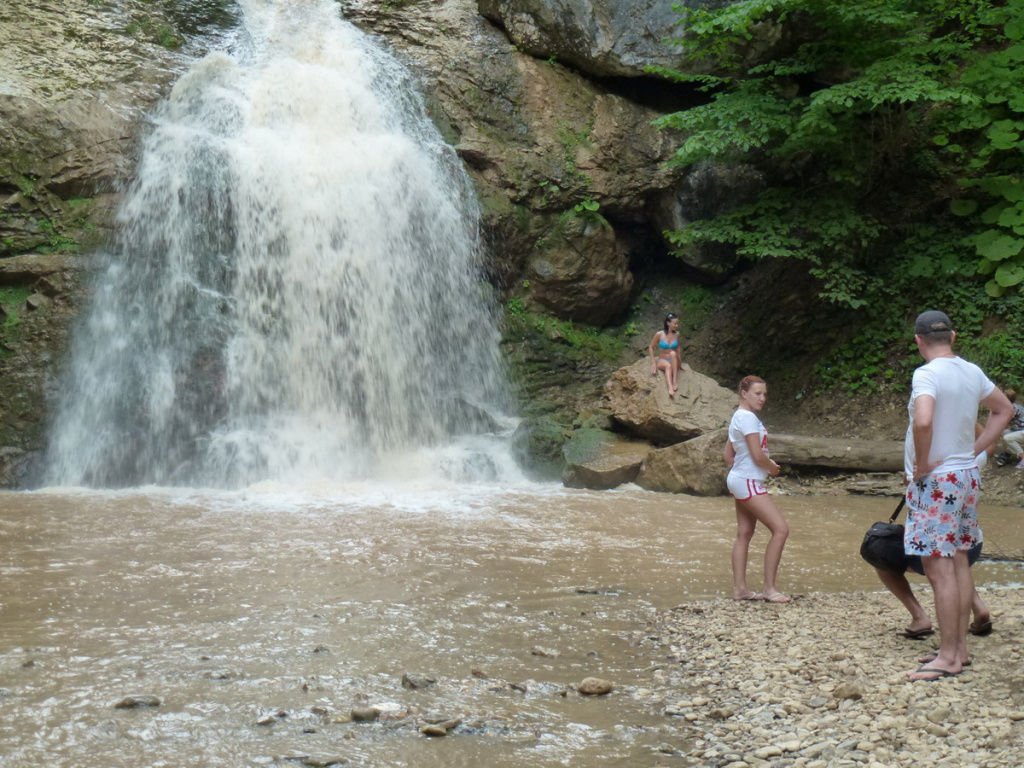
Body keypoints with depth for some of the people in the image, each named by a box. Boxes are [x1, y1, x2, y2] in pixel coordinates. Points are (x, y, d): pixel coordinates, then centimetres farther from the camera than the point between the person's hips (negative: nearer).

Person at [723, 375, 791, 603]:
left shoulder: (739, 417, 14)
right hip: (748, 482, -11)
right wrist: (772, 467, -4)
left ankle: (739, 588, 12)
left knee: (744, 533, 11)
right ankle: (769, 588, -9)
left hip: (739, 480, 11)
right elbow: (758, 455, -21)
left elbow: (728, 454, 19)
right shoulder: (748, 418, -16)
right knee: (781, 529, -11)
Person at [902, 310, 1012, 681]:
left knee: (939, 568, -5)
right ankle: (959, 648, 21)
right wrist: (974, 449, 16)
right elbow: (1004, 410, 22)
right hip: (967, 475, 9)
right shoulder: (972, 372, 8)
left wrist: (922, 464, -18)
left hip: (936, 480, -9)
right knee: (959, 563, 14)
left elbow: (922, 421, -33)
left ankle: (948, 658, -1)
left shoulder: (927, 374, -17)